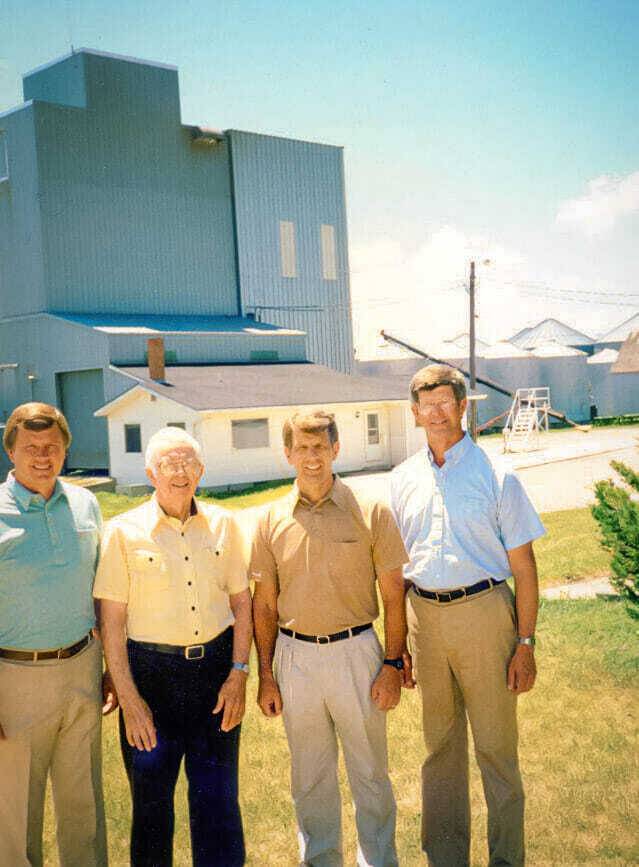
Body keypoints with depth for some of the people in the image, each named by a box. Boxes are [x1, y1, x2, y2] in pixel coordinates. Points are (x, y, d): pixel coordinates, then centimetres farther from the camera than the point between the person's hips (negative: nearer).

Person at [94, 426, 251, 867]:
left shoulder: (223, 524, 2)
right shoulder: (124, 531, -6)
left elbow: (242, 601, 6)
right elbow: (112, 620, -6)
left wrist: (239, 673, -1)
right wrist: (129, 698, -8)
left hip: (217, 669, 2)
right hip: (152, 673, -2)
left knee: (218, 798, 10)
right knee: (151, 799, 11)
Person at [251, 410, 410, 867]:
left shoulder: (371, 512, -6)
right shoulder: (272, 521, 1)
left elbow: (393, 595, -2)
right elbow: (265, 605, 6)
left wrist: (393, 664, -6)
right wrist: (266, 676, 5)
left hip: (355, 652, -2)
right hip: (295, 657, 2)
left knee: (370, 772, 10)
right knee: (310, 777, 17)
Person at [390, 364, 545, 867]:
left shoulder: (497, 476, -5)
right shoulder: (404, 479, 7)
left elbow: (523, 566, -4)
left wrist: (526, 643, -7)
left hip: (483, 615, -4)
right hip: (424, 616, 4)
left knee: (496, 746, 4)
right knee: (440, 744, 16)